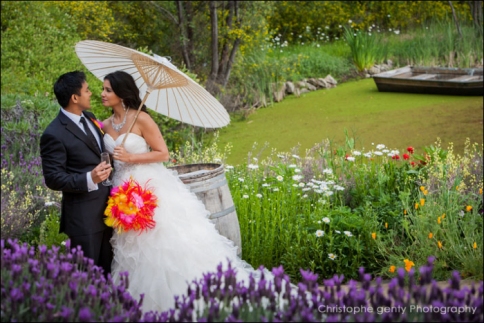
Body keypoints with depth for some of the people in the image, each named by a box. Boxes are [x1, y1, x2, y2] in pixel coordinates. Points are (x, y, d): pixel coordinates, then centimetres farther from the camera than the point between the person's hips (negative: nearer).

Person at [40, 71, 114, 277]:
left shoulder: (89, 118, 9)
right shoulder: (54, 135, -17)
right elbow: (53, 179, -17)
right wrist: (89, 179, -30)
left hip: (108, 208, 8)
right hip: (84, 215, -8)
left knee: (107, 270, 17)